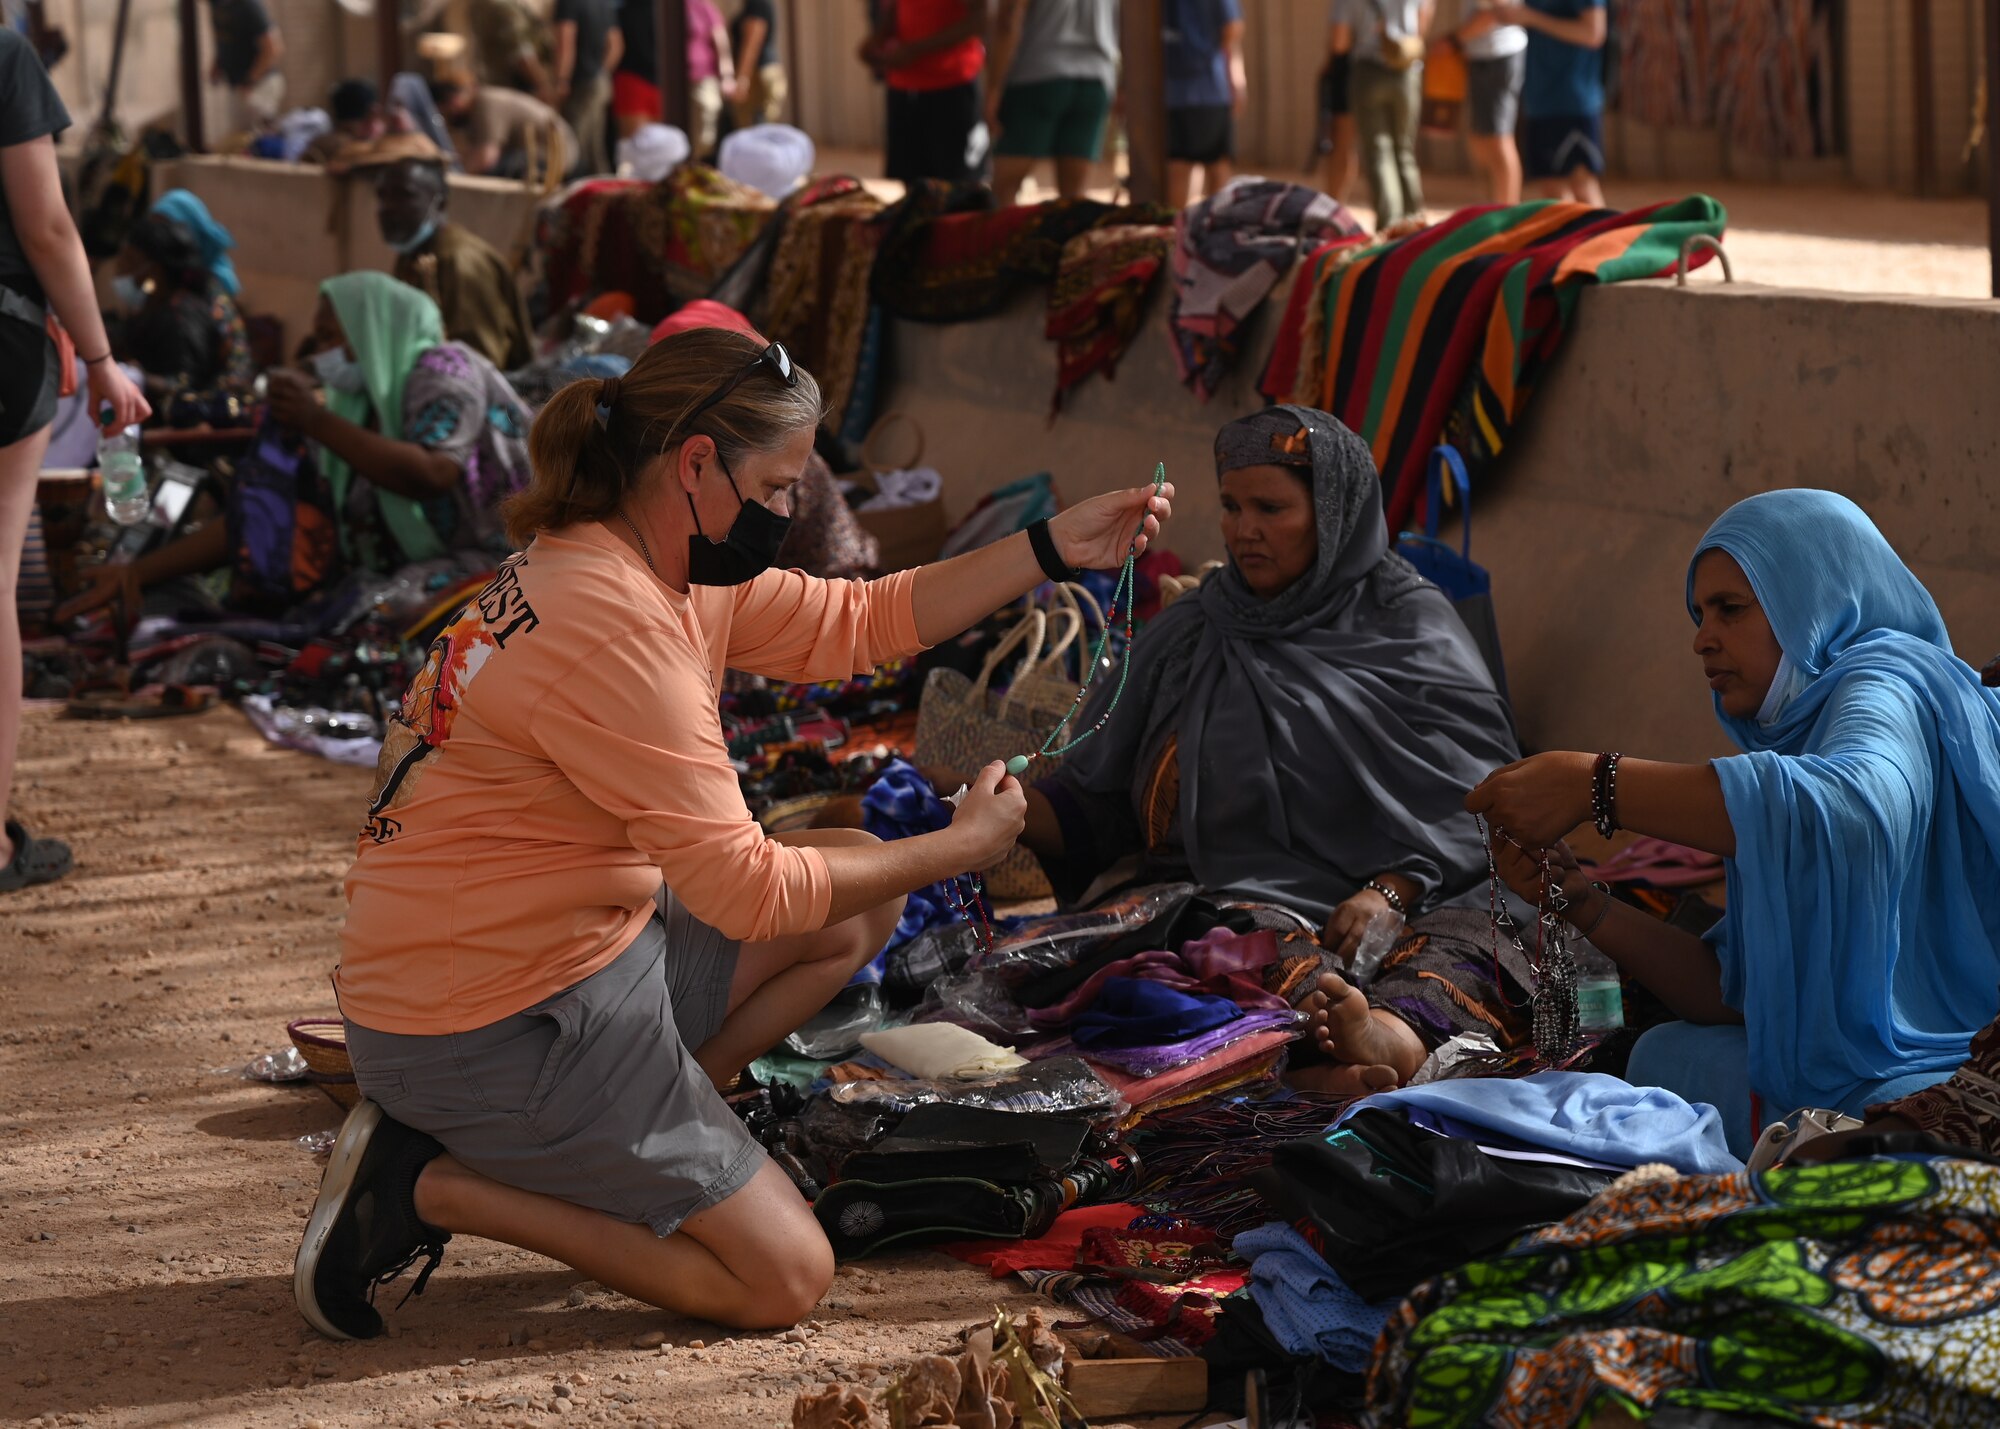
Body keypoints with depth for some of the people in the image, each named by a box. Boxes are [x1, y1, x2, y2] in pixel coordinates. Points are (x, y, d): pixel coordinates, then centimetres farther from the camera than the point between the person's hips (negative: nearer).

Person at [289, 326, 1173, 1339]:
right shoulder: (615, 628, -25)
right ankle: (435, 1184, -4)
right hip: (497, 1025, -10)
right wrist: (962, 847, -12)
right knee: (784, 1278, -6)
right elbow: (747, 890, -23)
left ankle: (605, 1145, 6)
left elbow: (854, 621, 15)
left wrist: (1055, 547, 9)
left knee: (860, 899, 14)